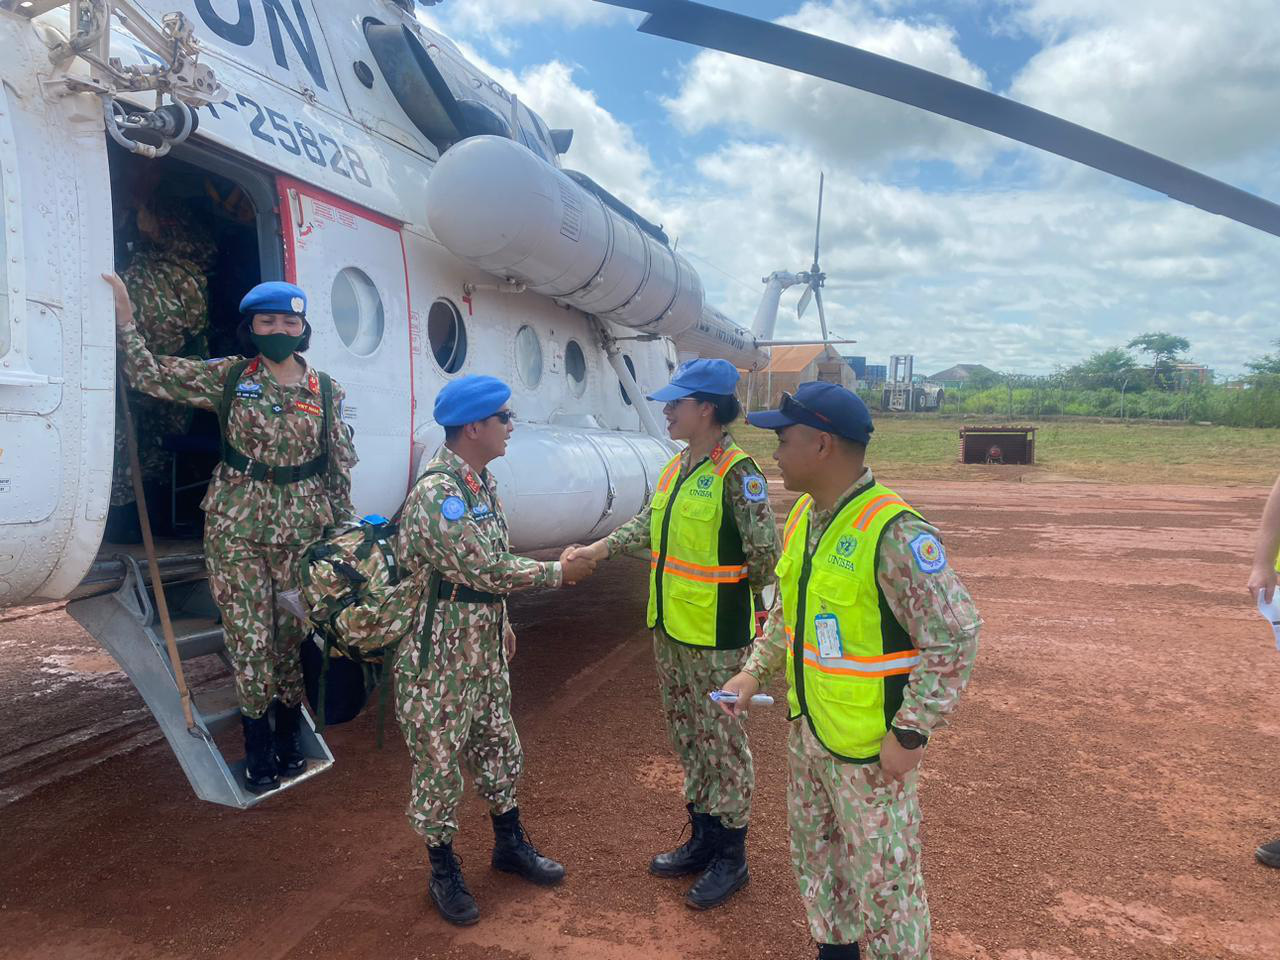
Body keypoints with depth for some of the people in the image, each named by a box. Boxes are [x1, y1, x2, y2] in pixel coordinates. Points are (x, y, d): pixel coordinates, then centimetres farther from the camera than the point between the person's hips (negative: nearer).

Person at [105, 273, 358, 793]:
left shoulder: (325, 390, 3)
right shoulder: (228, 376, 2)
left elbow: (339, 466, 6)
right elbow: (151, 374, 3)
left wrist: (345, 527, 7)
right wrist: (124, 319, -7)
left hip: (302, 526, 1)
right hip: (236, 523, 0)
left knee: (293, 629, 8)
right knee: (248, 633, 2)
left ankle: (289, 731, 27)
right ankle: (258, 742, 19)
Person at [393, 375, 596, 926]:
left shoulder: (480, 482, 6)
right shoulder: (437, 492, -24)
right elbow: (489, 570, -28)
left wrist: (502, 623, 21)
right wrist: (559, 572, -16)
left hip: (483, 648, 9)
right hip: (438, 653, -9)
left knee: (499, 747, 20)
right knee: (439, 760, 8)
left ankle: (510, 844, 39)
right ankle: (444, 871, 26)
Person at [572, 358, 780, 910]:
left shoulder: (737, 473, -18)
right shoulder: (676, 467, 8)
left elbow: (765, 553, -20)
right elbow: (649, 525, 19)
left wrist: (738, 591, -4)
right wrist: (600, 548, 10)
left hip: (716, 637, -8)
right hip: (670, 629, 8)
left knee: (722, 740, 5)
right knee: (687, 736, 19)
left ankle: (731, 858, 22)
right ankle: (703, 838, 36)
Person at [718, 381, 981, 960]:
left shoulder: (895, 533, -25)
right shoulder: (804, 515, 1)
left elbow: (954, 636, -22)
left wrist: (911, 733, -21)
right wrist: (755, 671, 7)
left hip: (871, 747, -8)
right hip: (806, 731, 8)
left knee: (883, 877, 10)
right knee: (814, 857, 24)